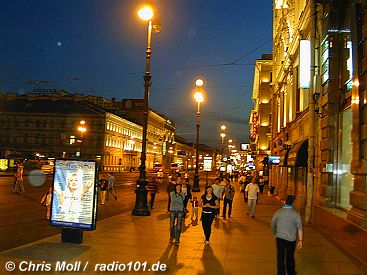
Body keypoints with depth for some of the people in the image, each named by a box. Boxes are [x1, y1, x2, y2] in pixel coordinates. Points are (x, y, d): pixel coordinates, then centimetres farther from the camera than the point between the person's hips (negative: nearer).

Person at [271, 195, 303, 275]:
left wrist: (274, 233, 21)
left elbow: (273, 224, 3)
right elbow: (300, 228, -10)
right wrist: (300, 241, -5)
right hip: (291, 239, 1)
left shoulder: (278, 212, -8)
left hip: (280, 238, -1)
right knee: (290, 257, 20)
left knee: (280, 258, 8)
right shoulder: (296, 213, -9)